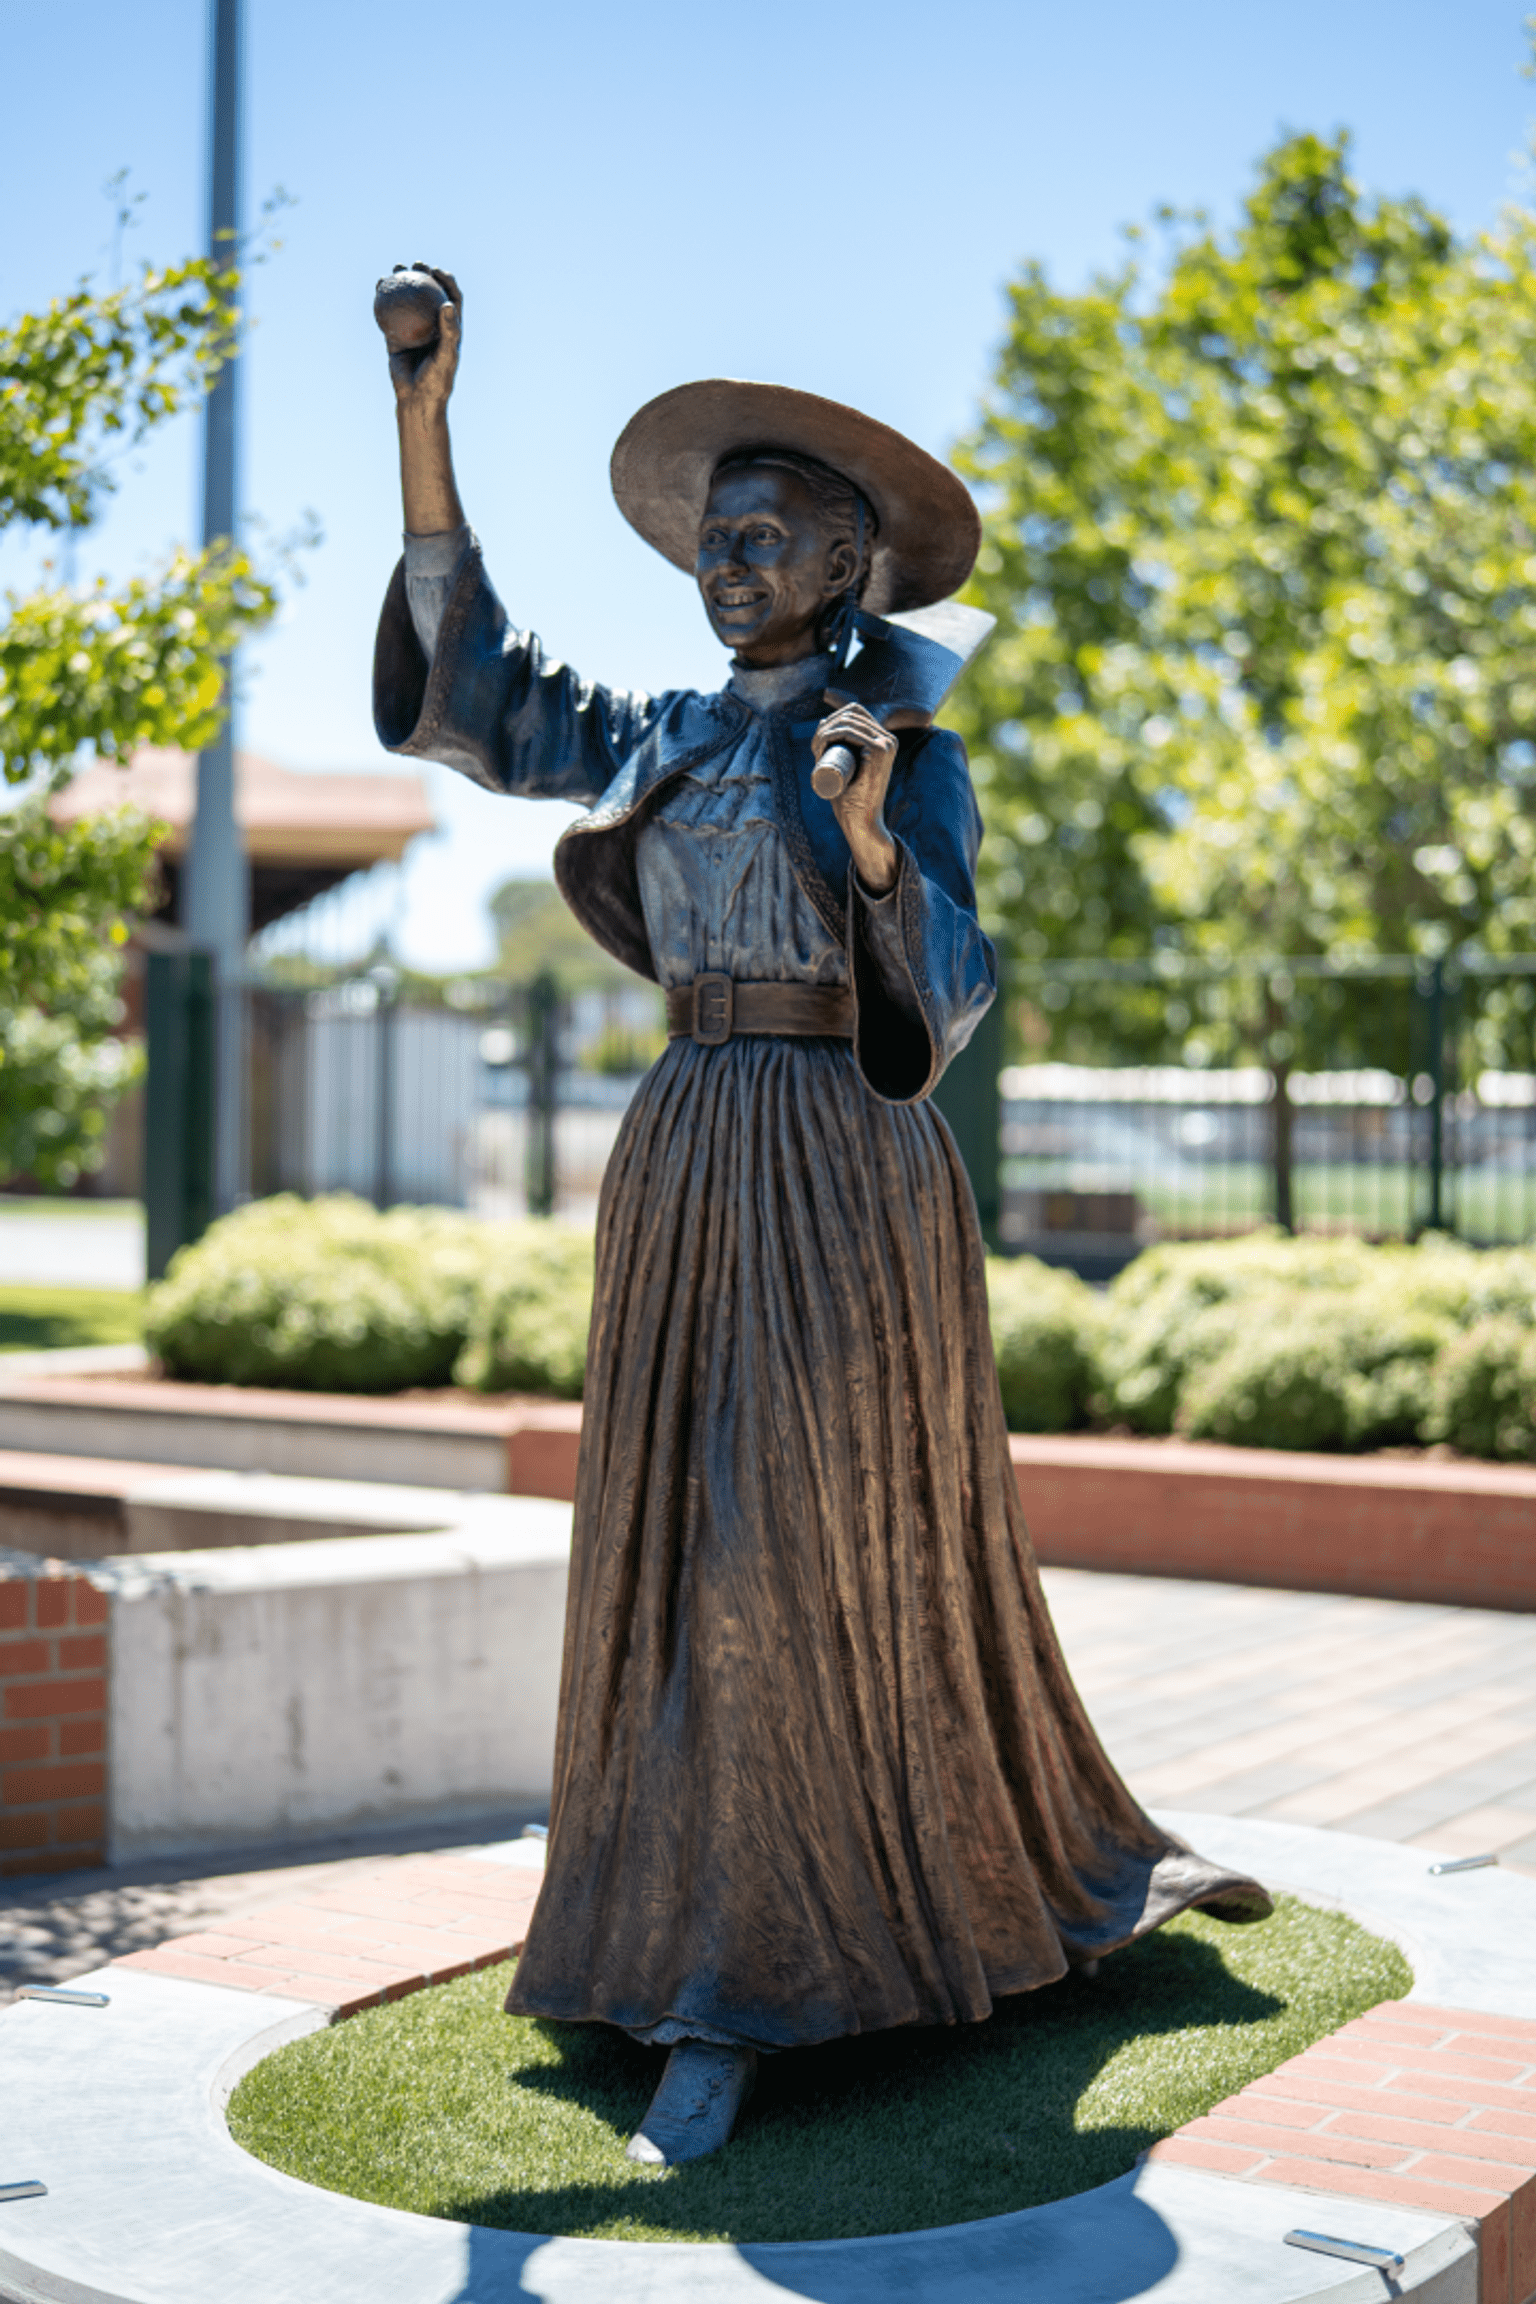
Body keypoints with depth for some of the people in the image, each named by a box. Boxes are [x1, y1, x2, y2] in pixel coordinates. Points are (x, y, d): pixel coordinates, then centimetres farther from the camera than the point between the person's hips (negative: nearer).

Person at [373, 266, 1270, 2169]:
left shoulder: (909, 749, -1)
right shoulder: (669, 739, 14)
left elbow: (941, 997, -9)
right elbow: (471, 693, 7)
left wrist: (870, 844, -27)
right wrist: (423, 432, 2)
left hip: (844, 1179, -6)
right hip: (687, 1171, 6)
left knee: (813, 1558, -8)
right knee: (689, 1552, 8)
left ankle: (736, 1999, -2)